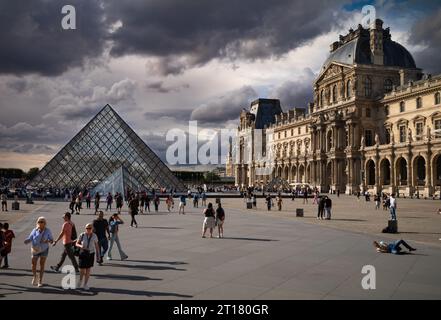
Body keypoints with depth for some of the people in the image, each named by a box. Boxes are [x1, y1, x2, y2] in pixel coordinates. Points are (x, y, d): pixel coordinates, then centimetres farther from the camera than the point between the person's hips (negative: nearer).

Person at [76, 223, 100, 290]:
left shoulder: (94, 236, -2)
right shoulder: (82, 235, -6)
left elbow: (97, 246, 5)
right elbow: (77, 244, 2)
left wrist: (98, 256, 5)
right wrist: (80, 246, -21)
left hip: (91, 254, 1)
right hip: (83, 253, -1)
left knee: (88, 270, 3)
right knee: (82, 269, 2)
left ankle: (85, 285, 16)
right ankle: (80, 281, 33)